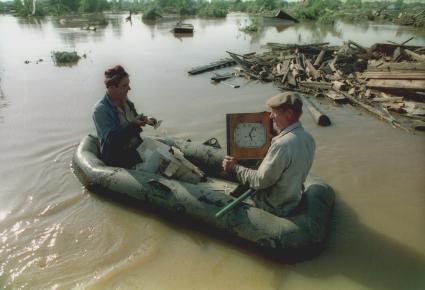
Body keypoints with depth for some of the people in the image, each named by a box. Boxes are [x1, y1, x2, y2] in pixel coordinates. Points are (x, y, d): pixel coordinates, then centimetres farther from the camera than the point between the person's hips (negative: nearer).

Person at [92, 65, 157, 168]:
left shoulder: (125, 101, 4)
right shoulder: (100, 110, -17)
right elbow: (112, 139, -23)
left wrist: (145, 120, -1)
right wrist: (134, 125, -32)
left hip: (135, 148, 7)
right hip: (116, 157, -7)